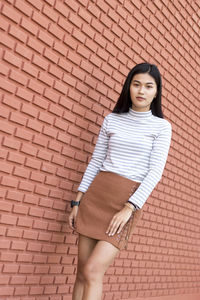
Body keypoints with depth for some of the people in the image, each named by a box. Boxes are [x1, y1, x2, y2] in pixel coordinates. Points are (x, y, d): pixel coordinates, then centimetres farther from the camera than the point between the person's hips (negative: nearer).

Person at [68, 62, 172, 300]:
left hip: (129, 200, -3)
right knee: (81, 273, 3)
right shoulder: (111, 120, 11)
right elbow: (95, 162, 12)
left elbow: (155, 172, -7)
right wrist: (77, 202, 7)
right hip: (96, 194, 4)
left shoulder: (162, 127, 2)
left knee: (92, 271, -13)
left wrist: (129, 209, -16)